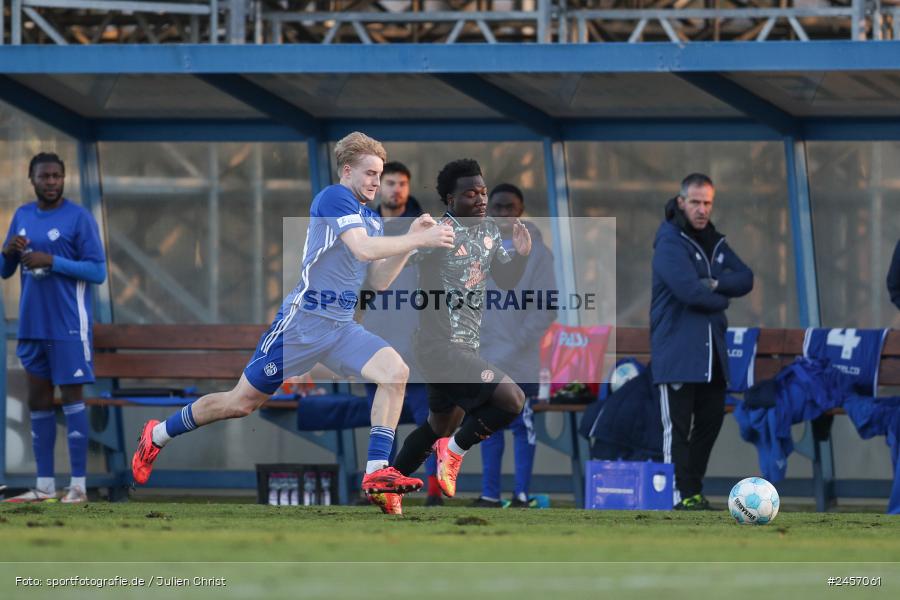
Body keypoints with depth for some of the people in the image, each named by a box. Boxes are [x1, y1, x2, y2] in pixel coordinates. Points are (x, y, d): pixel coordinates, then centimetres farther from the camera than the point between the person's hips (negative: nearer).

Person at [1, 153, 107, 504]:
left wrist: (52, 261, -19)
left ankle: (79, 485, -4)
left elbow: (98, 271, -10)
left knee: (71, 397, -6)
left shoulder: (79, 218, -6)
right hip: (32, 326, 6)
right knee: (38, 402, 7)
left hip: (68, 326, -6)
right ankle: (44, 486, 11)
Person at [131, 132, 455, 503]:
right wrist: (420, 240, -24)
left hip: (342, 327, 7)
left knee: (395, 371, -18)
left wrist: (410, 240, 2)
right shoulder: (334, 198, -12)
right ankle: (157, 435, 23)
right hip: (303, 320, -7)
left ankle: (376, 471, -20)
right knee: (241, 403, 1)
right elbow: (364, 249, -26)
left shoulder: (372, 218, 14)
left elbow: (379, 280, 14)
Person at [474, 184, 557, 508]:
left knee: (523, 425, -2)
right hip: (484, 358, 4)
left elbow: (546, 309, -6)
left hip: (520, 360, -4)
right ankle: (490, 493, 11)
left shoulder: (536, 251, -2)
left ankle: (521, 494, 0)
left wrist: (517, 343, -13)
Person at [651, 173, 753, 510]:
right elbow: (689, 290, -21)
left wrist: (715, 284, -14)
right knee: (678, 427, -7)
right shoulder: (670, 242, -9)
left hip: (712, 352, 8)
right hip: (677, 352, -8)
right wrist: (721, 298, -4)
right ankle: (681, 494, -7)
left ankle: (693, 491, 19)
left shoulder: (715, 243, 16)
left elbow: (745, 279, 5)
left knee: (711, 420, 10)